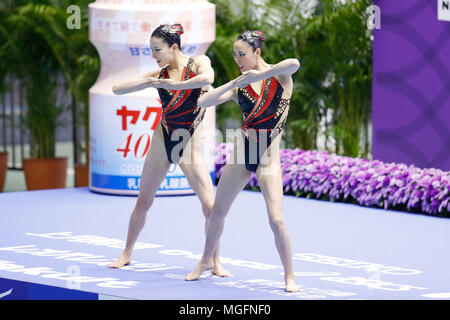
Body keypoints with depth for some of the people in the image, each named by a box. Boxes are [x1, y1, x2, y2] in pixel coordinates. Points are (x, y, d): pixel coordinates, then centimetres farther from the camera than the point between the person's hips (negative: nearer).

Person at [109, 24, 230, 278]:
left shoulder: (198, 63, -7)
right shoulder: (159, 74, 3)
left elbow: (207, 78, -32)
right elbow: (117, 89, 0)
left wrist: (172, 85, -25)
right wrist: (148, 83, -15)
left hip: (190, 143, -3)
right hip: (162, 141, 4)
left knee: (211, 206, -10)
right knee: (143, 202, 11)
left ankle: (216, 262, 4)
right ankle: (127, 253, 28)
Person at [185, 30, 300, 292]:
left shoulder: (279, 75, -4)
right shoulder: (239, 86, 6)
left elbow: (295, 64, -29)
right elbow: (204, 102, -6)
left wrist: (260, 75, -27)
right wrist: (235, 83, -15)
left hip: (268, 155, -5)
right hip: (242, 151, 5)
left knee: (276, 220, -13)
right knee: (218, 210, 15)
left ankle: (289, 275, 4)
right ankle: (207, 260, 38)